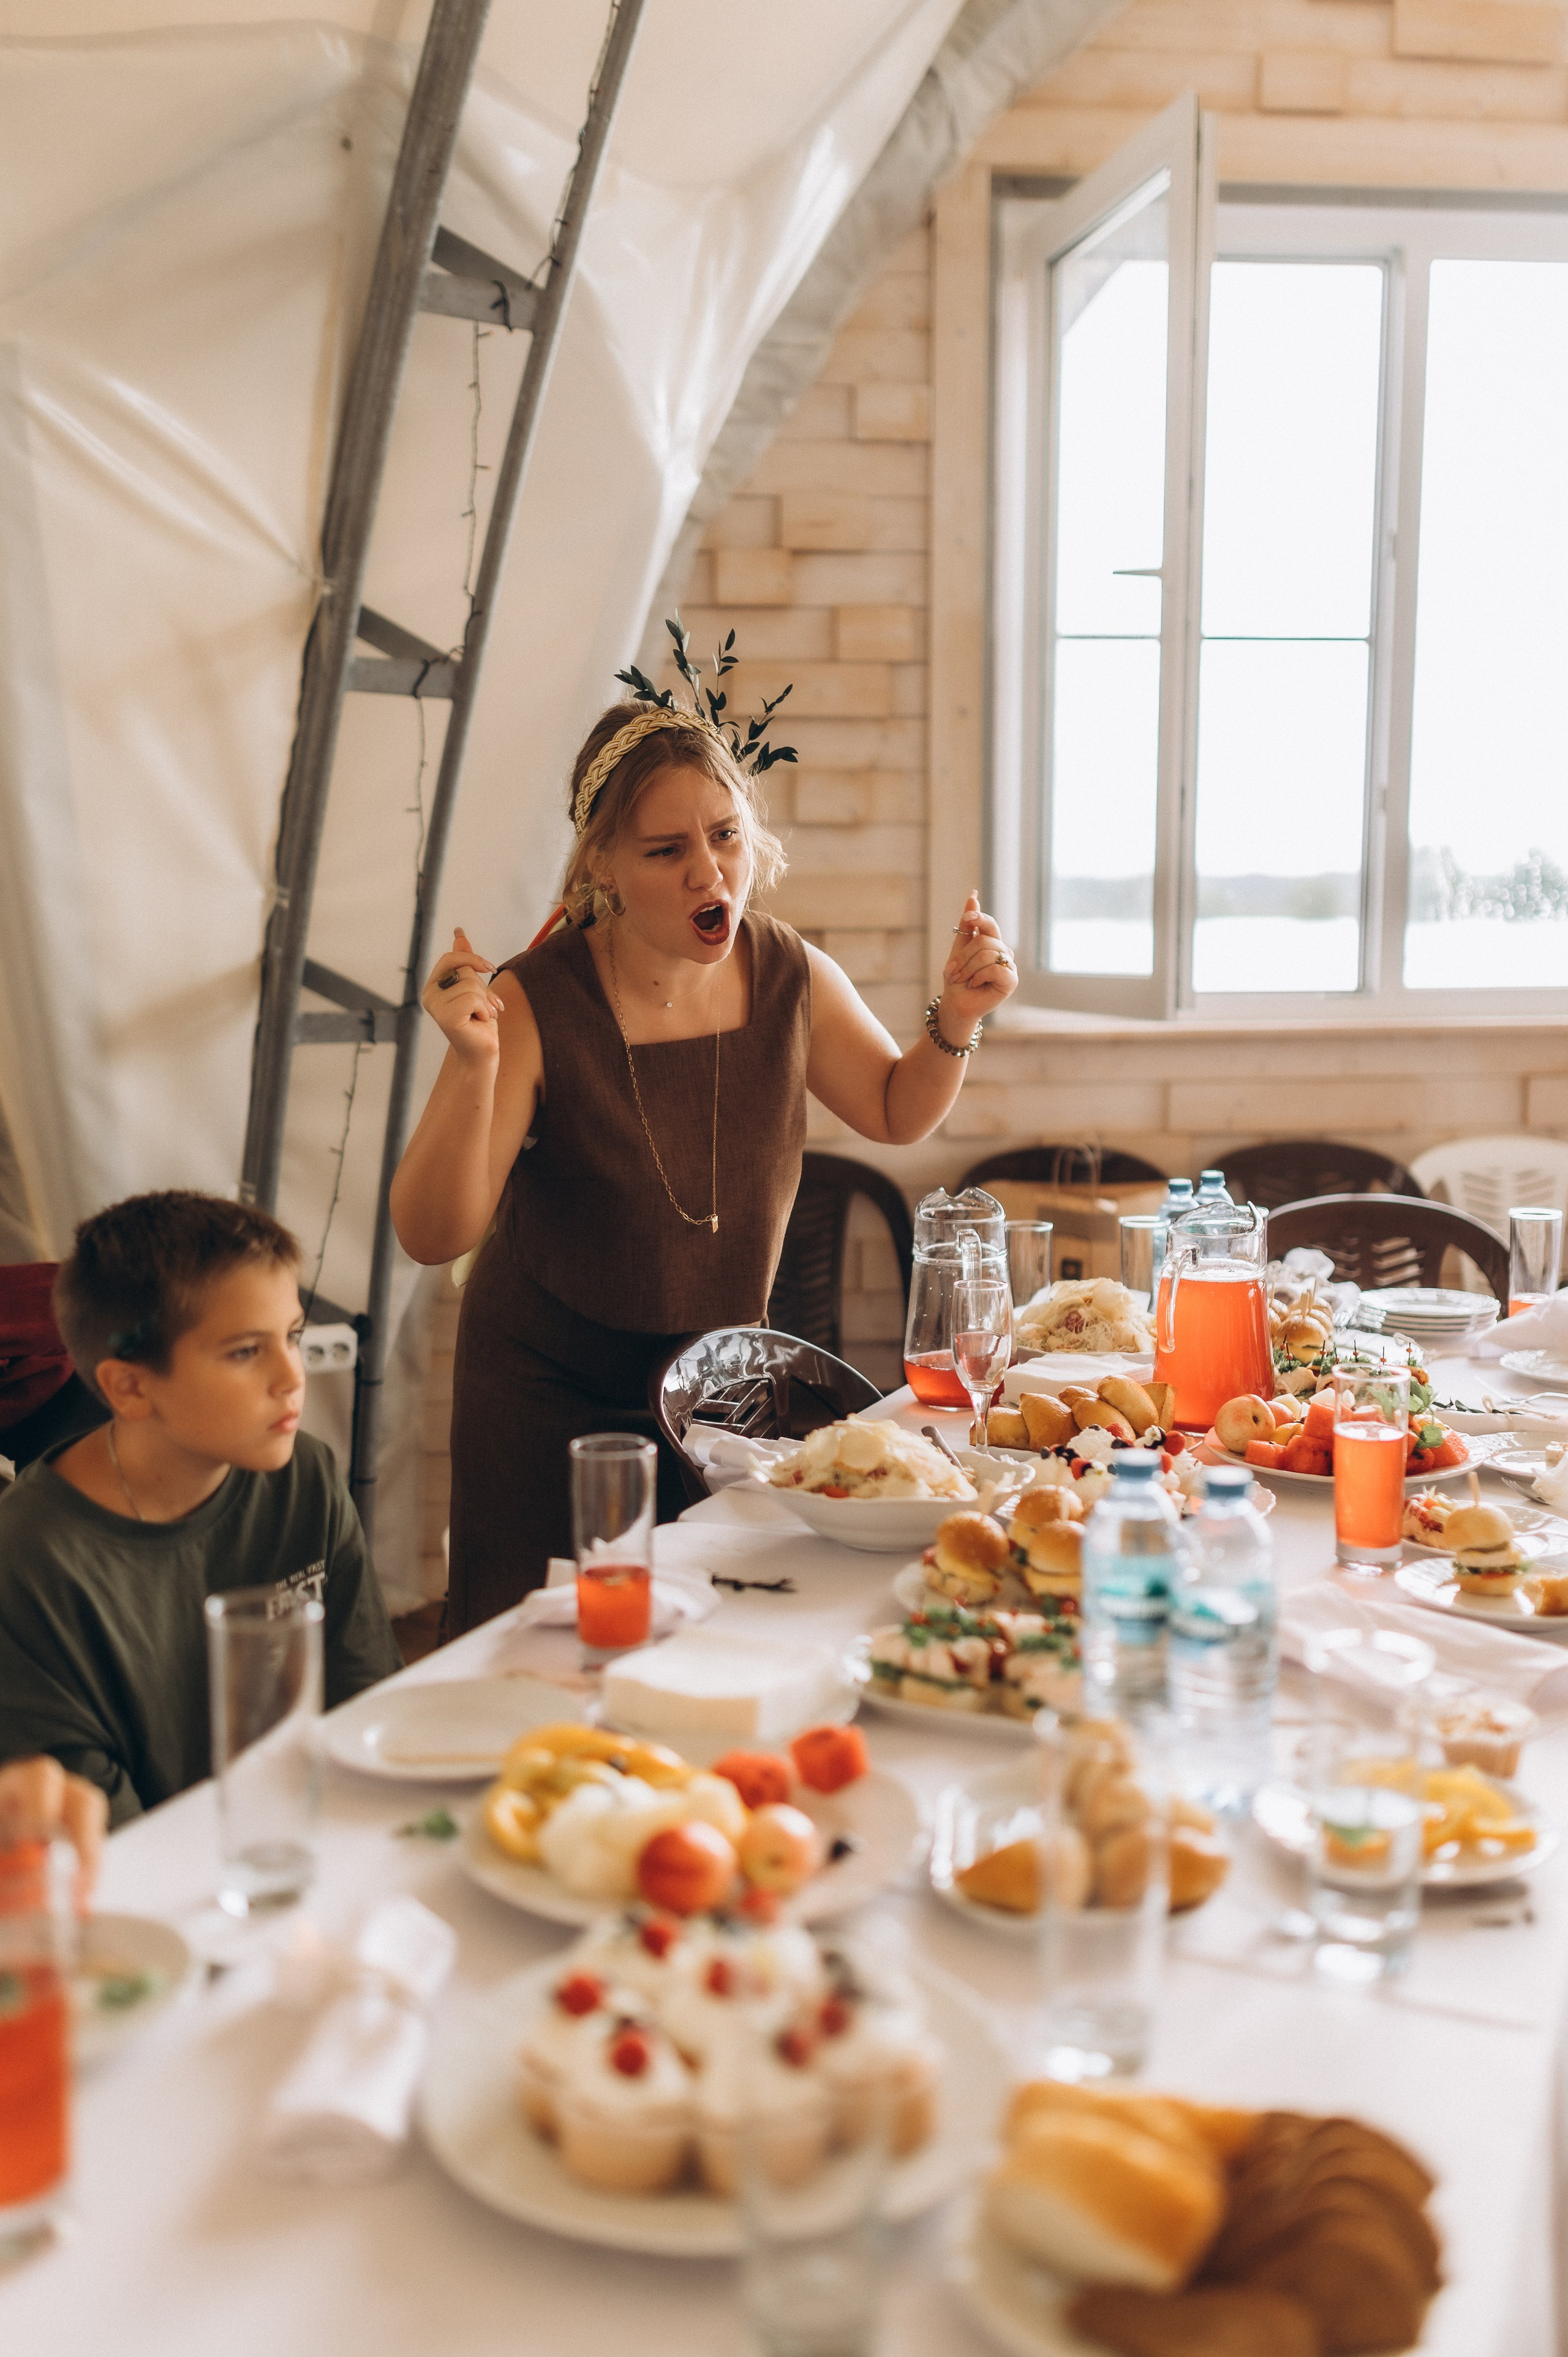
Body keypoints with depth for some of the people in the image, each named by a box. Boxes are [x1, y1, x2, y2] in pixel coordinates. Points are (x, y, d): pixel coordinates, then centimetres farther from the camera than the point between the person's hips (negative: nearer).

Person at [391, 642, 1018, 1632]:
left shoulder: (791, 977, -9)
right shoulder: (535, 1004, -24)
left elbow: (896, 1111, 10)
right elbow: (432, 1236, -25)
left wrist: (957, 1021, -9)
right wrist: (472, 1064, -40)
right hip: (551, 1394, -4)